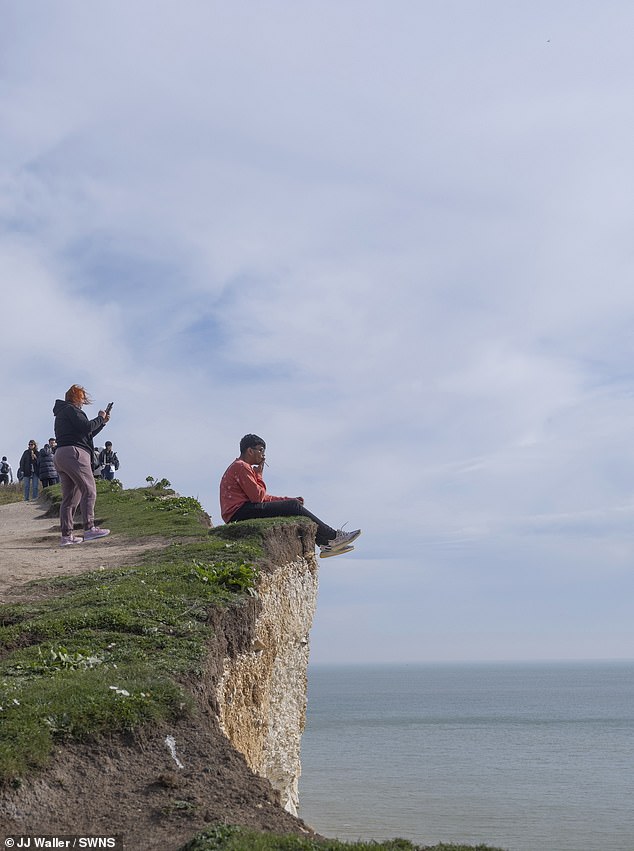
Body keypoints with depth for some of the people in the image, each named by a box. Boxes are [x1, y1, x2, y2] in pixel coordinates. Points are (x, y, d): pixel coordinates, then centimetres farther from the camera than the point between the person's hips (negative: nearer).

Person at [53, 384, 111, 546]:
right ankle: (89, 528, -21)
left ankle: (66, 535, 3)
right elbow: (86, 427, -14)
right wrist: (100, 418, 2)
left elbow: (87, 434, 29)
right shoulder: (71, 409, -2)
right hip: (74, 453, -10)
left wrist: (102, 423, 23)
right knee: (89, 489, -13)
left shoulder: (61, 413, 29)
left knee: (69, 497, 7)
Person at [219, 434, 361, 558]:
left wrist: (288, 500, 11)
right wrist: (259, 475, 1)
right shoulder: (240, 467, -10)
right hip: (239, 512, -10)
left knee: (293, 505, 7)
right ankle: (333, 536, -6)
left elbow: (262, 497, 19)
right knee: (293, 507, -13)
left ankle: (325, 544, 0)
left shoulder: (242, 467, 24)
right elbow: (258, 497, -15)